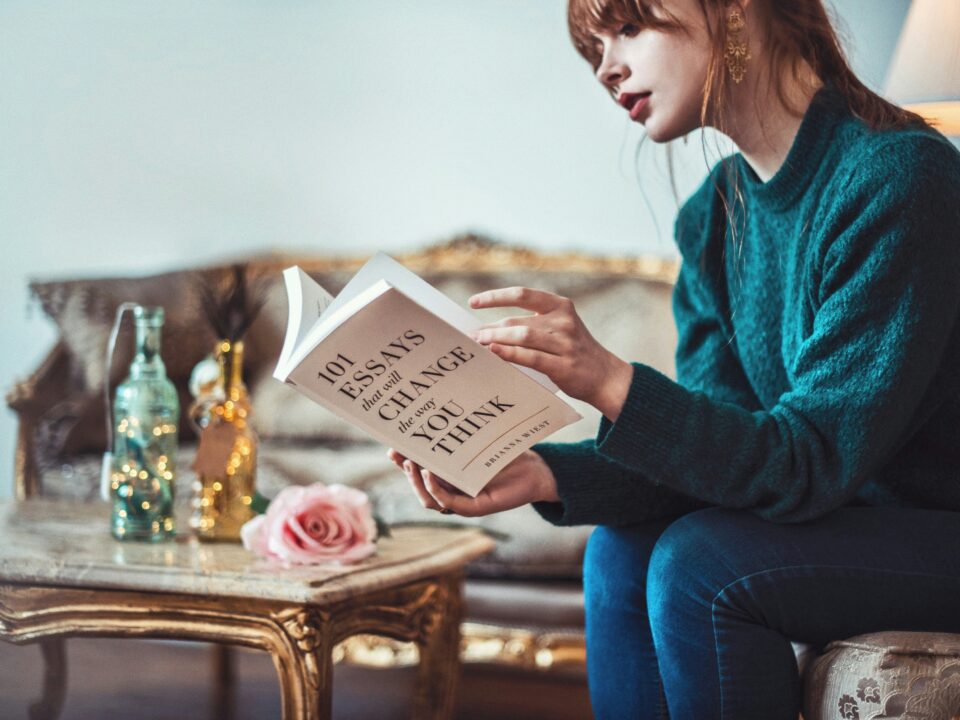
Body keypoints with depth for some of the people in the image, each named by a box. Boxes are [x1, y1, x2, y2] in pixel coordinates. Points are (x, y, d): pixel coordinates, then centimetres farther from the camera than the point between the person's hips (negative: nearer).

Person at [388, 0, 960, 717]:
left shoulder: (896, 175, -24)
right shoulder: (713, 218, 2)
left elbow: (817, 461, -27)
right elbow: (716, 443, -2)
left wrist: (612, 382, -37)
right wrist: (546, 474, -17)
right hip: (852, 504, 7)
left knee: (697, 565, -22)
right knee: (622, 548, -4)